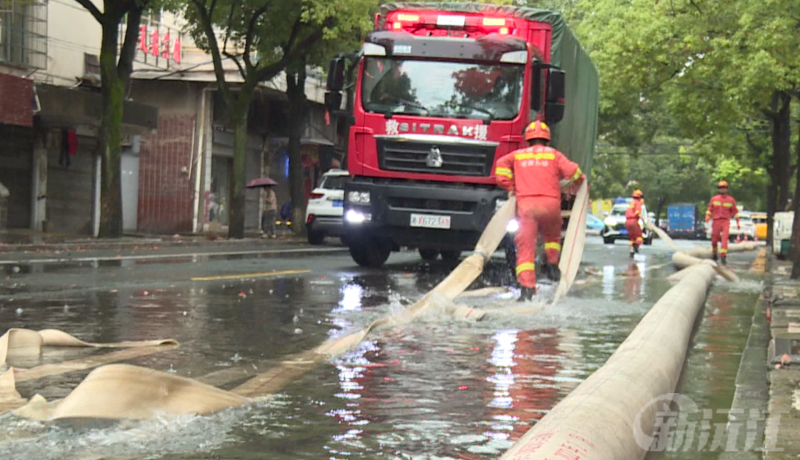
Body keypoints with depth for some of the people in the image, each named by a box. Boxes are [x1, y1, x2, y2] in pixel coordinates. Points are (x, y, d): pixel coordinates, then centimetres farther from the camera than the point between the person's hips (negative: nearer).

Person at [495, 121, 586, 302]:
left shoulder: (518, 155, 18)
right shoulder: (554, 154, 13)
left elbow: (502, 164, 5)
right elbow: (572, 171, 3)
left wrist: (510, 187, 14)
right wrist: (580, 181, 24)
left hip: (525, 204, 0)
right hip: (550, 203, 0)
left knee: (526, 247, -4)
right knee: (552, 236, 29)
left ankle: (527, 287, -15)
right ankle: (552, 264, 11)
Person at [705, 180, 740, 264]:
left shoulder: (731, 200, 7)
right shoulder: (714, 199, 7)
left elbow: (735, 211, 12)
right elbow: (710, 209, 9)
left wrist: (738, 222, 7)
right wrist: (707, 216, -11)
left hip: (726, 222, -1)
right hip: (716, 222, 1)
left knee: (724, 239, -17)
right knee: (714, 240, 4)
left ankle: (723, 257, -21)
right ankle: (714, 255, 27)